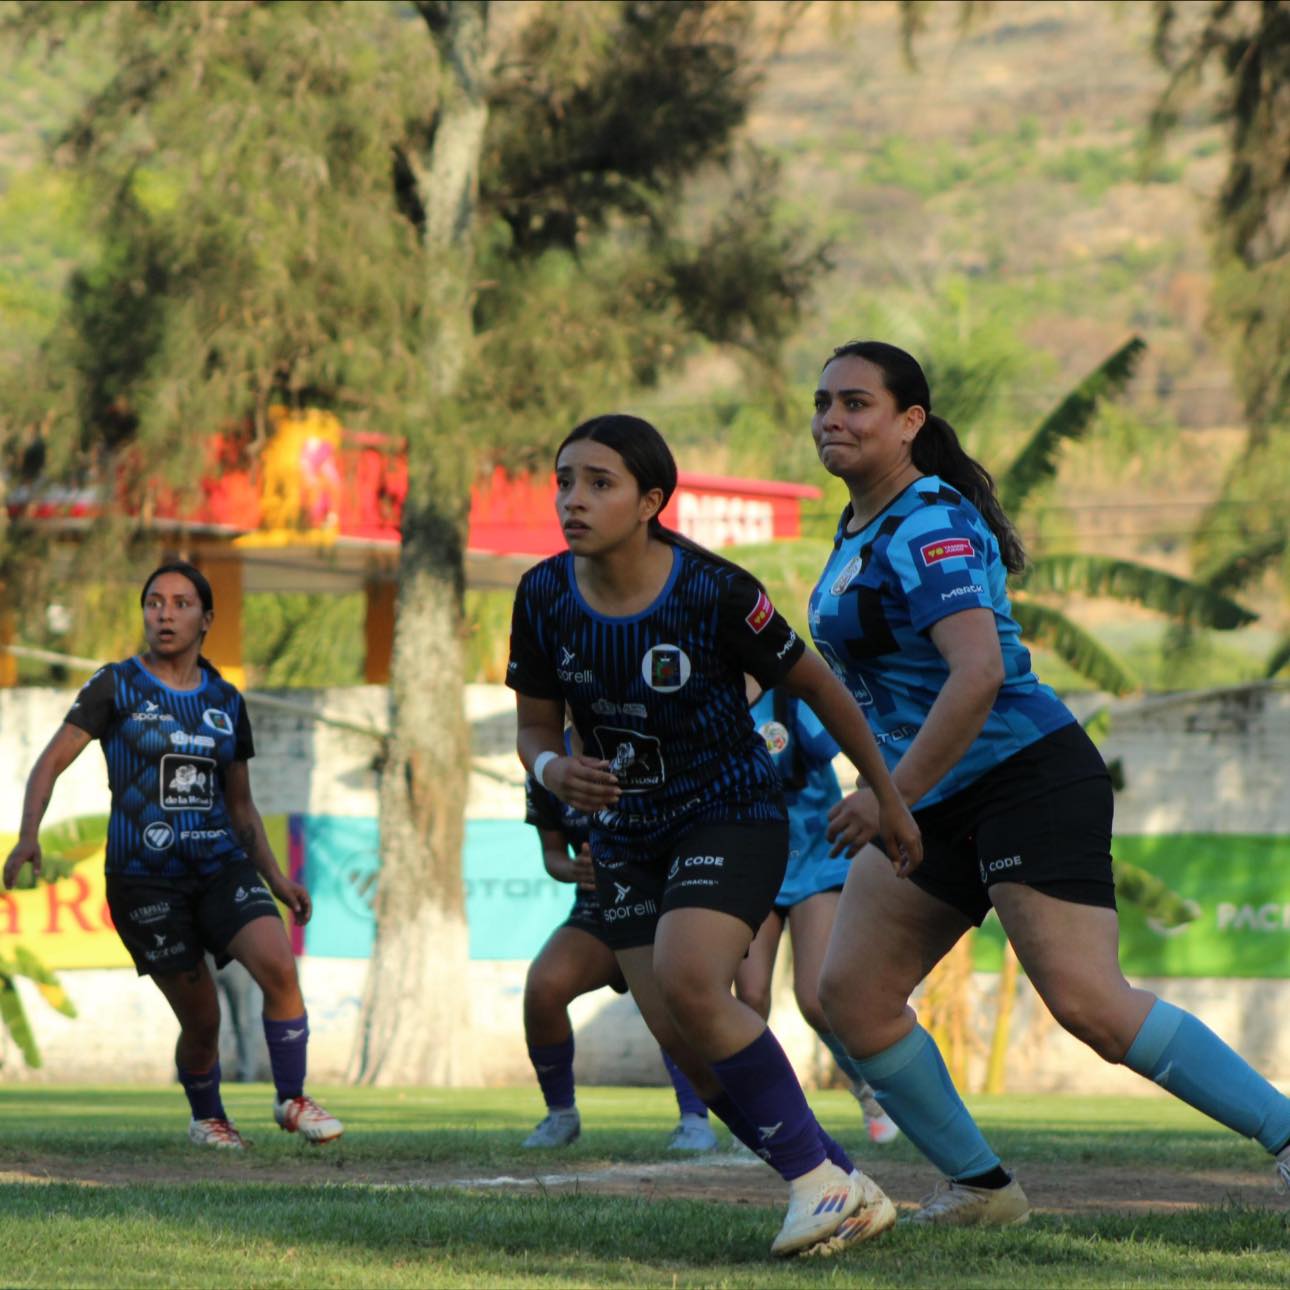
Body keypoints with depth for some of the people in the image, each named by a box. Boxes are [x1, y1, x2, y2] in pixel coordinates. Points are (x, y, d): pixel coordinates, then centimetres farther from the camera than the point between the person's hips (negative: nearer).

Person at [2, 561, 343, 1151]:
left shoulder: (225, 702, 10)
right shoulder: (116, 686, -2)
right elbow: (50, 763, -5)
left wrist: (276, 878, 10)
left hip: (221, 865, 3)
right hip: (143, 876, -3)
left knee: (278, 965, -22)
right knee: (201, 1021, -3)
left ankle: (291, 1100, -5)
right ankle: (206, 1118, 27)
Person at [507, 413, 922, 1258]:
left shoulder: (713, 591, -20)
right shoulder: (545, 598, -9)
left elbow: (817, 687, -7)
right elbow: (535, 726, 3)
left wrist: (887, 798, -1)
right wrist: (552, 770, -21)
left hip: (734, 815, -5)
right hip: (629, 834, 5)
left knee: (686, 983, -28)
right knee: (682, 1040, -4)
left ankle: (818, 1176, -13)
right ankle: (847, 1197, 9)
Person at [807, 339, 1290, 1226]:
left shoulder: (931, 529, -16)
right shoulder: (858, 532, 14)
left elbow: (979, 671, -28)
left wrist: (892, 798, -26)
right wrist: (895, 797, 23)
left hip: (1028, 778, -10)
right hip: (940, 805, 10)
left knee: (1087, 1002, -19)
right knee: (851, 994, 1)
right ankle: (979, 1187, 10)